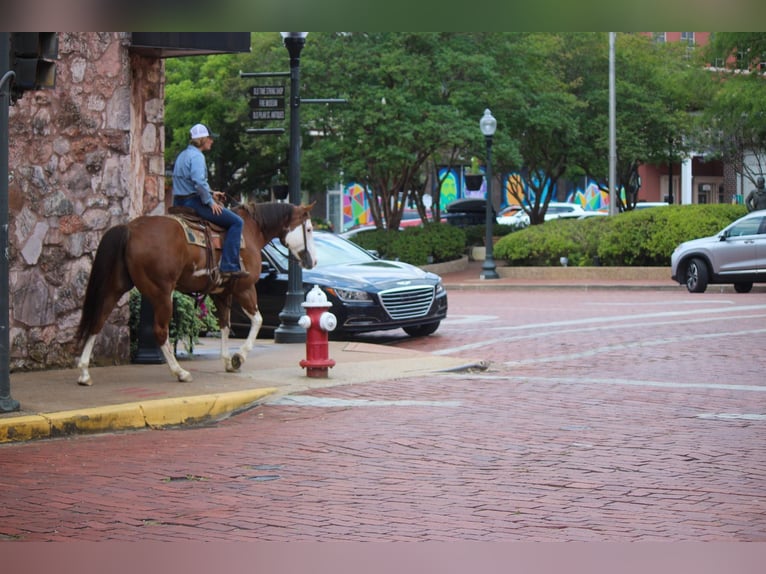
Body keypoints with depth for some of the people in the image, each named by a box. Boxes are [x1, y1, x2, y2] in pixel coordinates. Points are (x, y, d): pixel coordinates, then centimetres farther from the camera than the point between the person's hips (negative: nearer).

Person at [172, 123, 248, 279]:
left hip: (179, 203, 11)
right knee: (236, 222, -9)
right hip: (193, 201, -11)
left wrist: (211, 193, 19)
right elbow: (199, 182, -27)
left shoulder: (182, 155, 18)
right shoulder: (196, 156, -14)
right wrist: (210, 202, -16)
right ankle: (230, 266, -16)